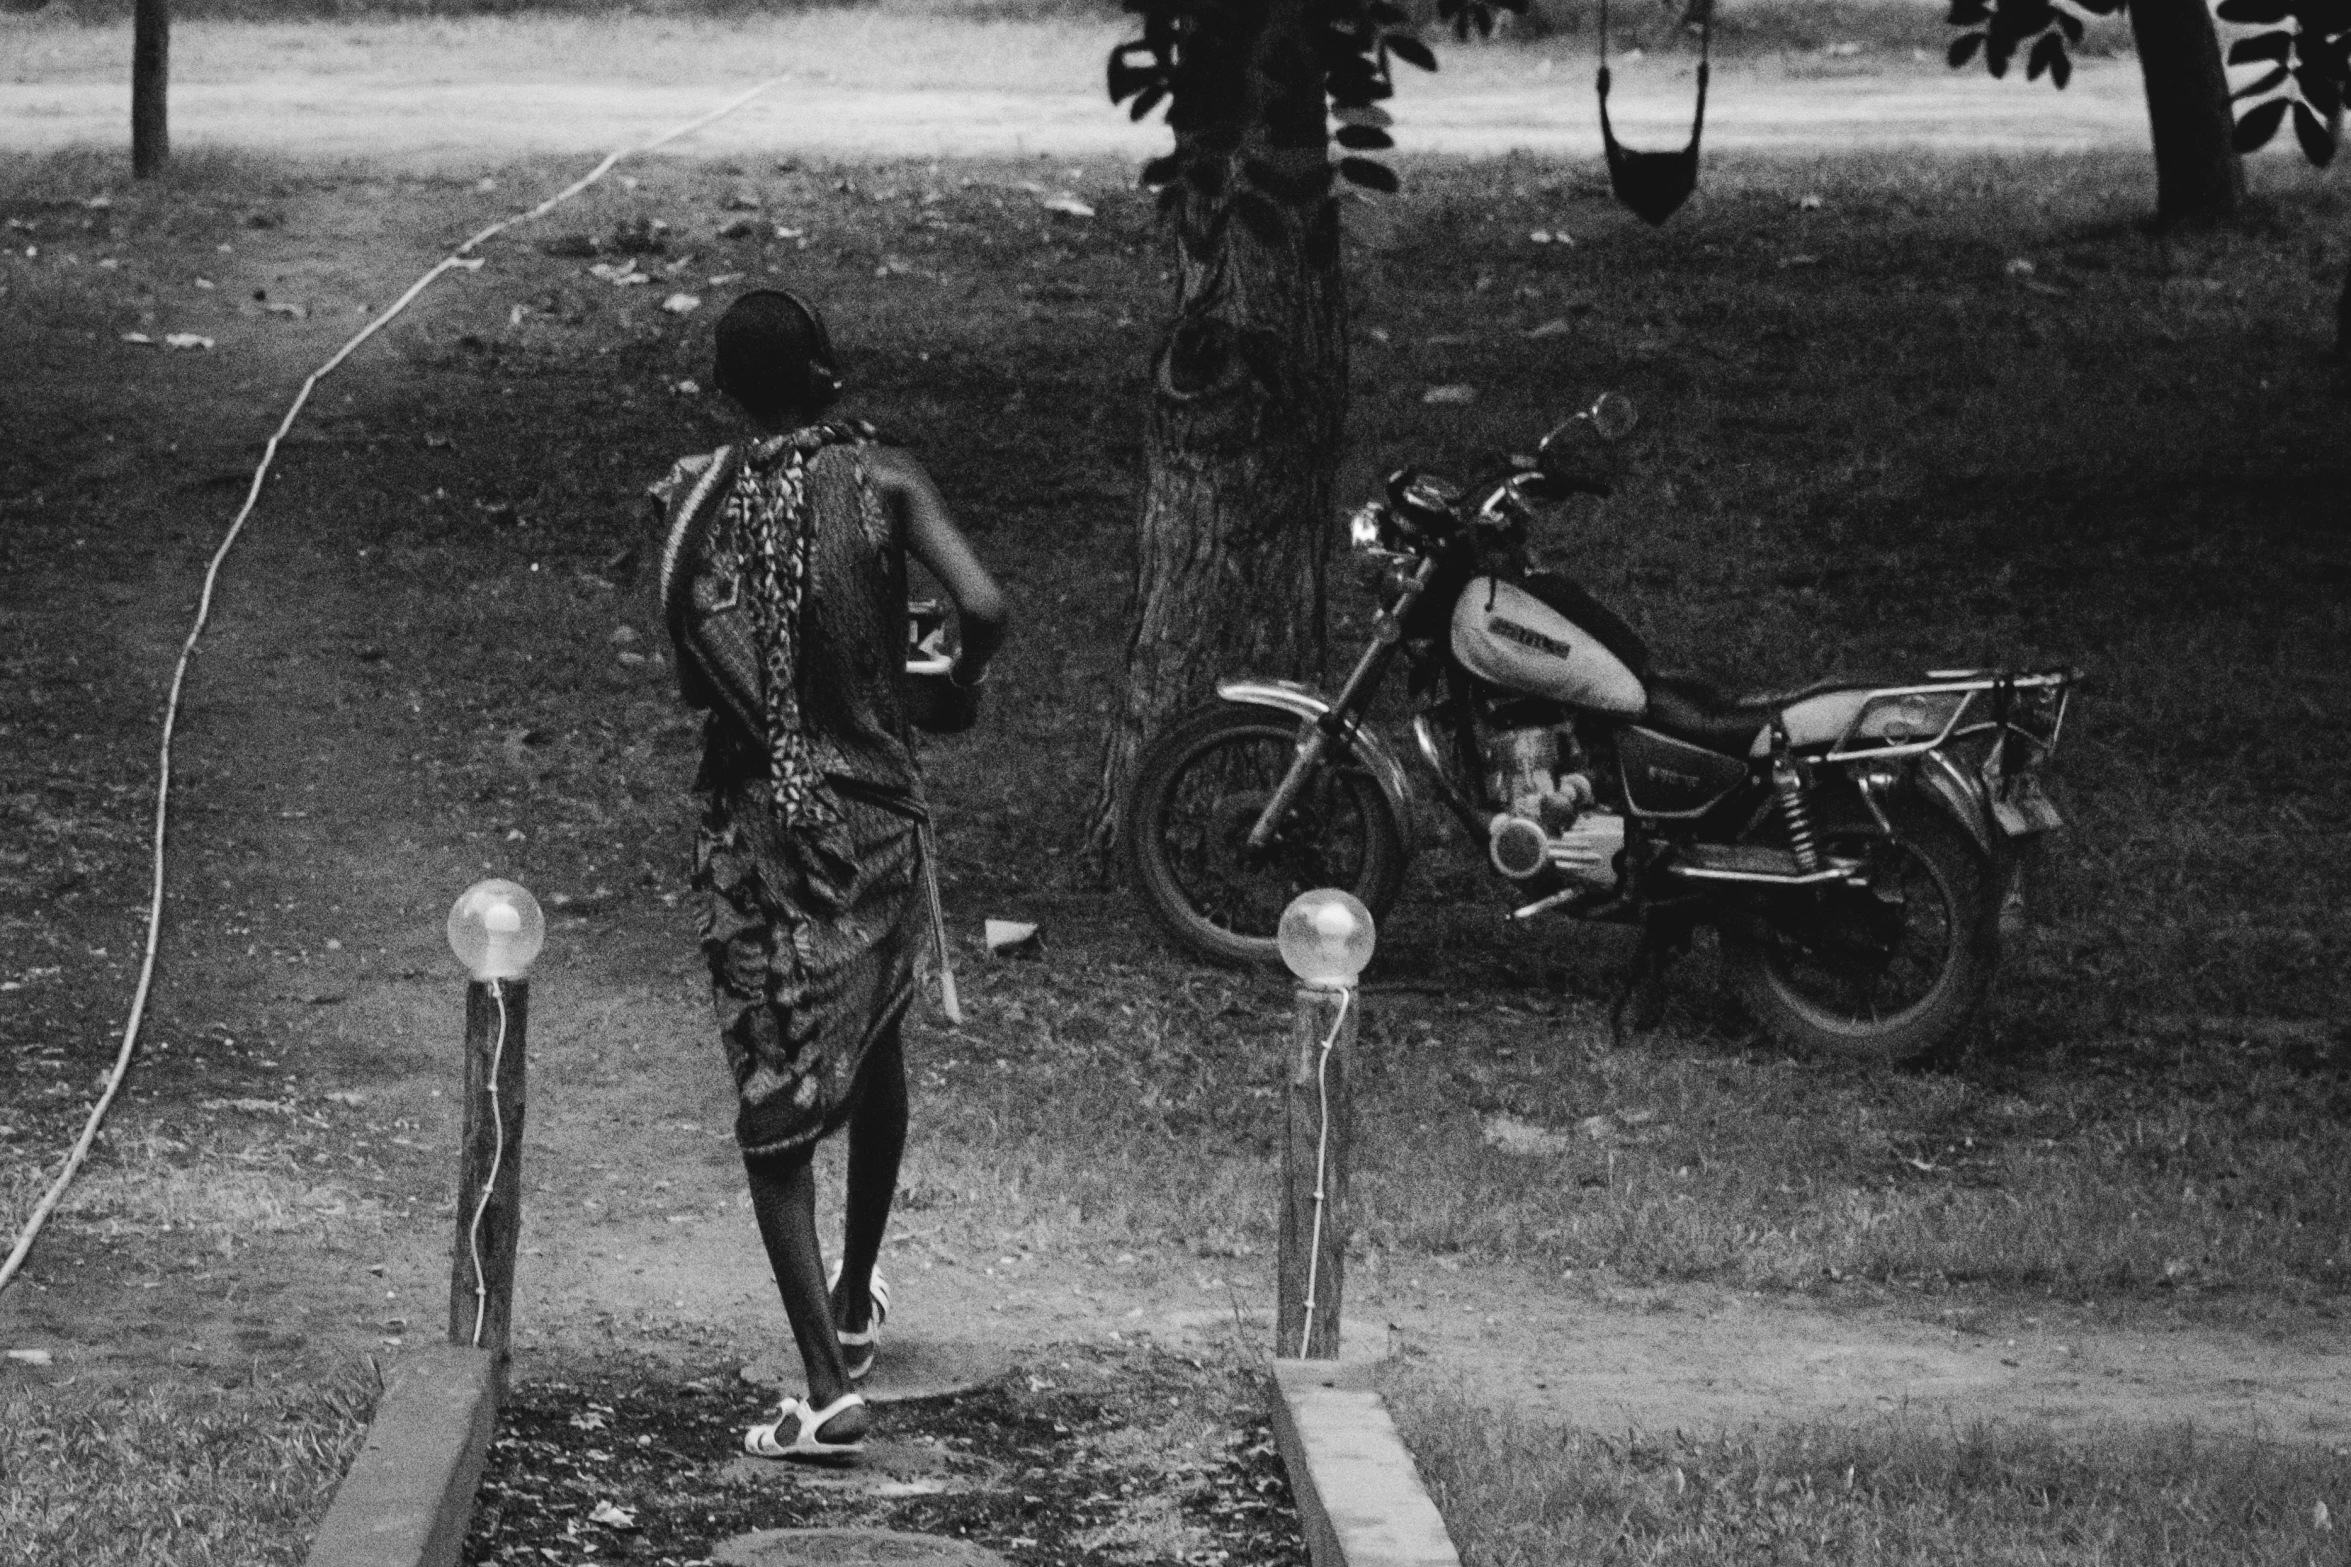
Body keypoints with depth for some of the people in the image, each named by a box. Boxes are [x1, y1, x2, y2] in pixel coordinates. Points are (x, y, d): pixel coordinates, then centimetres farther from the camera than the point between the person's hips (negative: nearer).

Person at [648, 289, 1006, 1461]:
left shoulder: (690, 501, -2)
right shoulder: (879, 482, -7)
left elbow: (689, 680, 0)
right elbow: (982, 607, -19)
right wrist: (959, 692, 1)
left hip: (751, 824, -1)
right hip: (873, 812, 1)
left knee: (776, 1098, -1)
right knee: (875, 1054, 25)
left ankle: (827, 1385, -13)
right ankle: (855, 1299, 42)